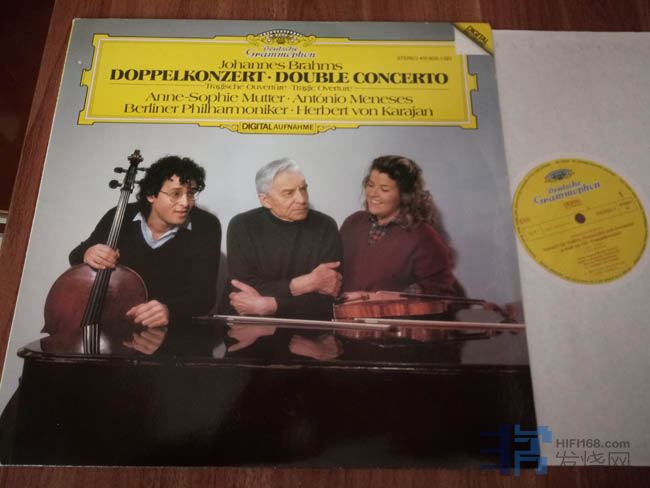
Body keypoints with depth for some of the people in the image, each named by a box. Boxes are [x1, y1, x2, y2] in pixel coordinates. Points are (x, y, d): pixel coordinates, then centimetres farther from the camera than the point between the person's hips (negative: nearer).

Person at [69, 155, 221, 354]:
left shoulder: (206, 227, -12)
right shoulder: (120, 218, -5)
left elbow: (204, 293, -20)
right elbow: (76, 257, 8)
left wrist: (169, 310, -41)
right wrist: (87, 255, -19)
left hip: (175, 331, -1)